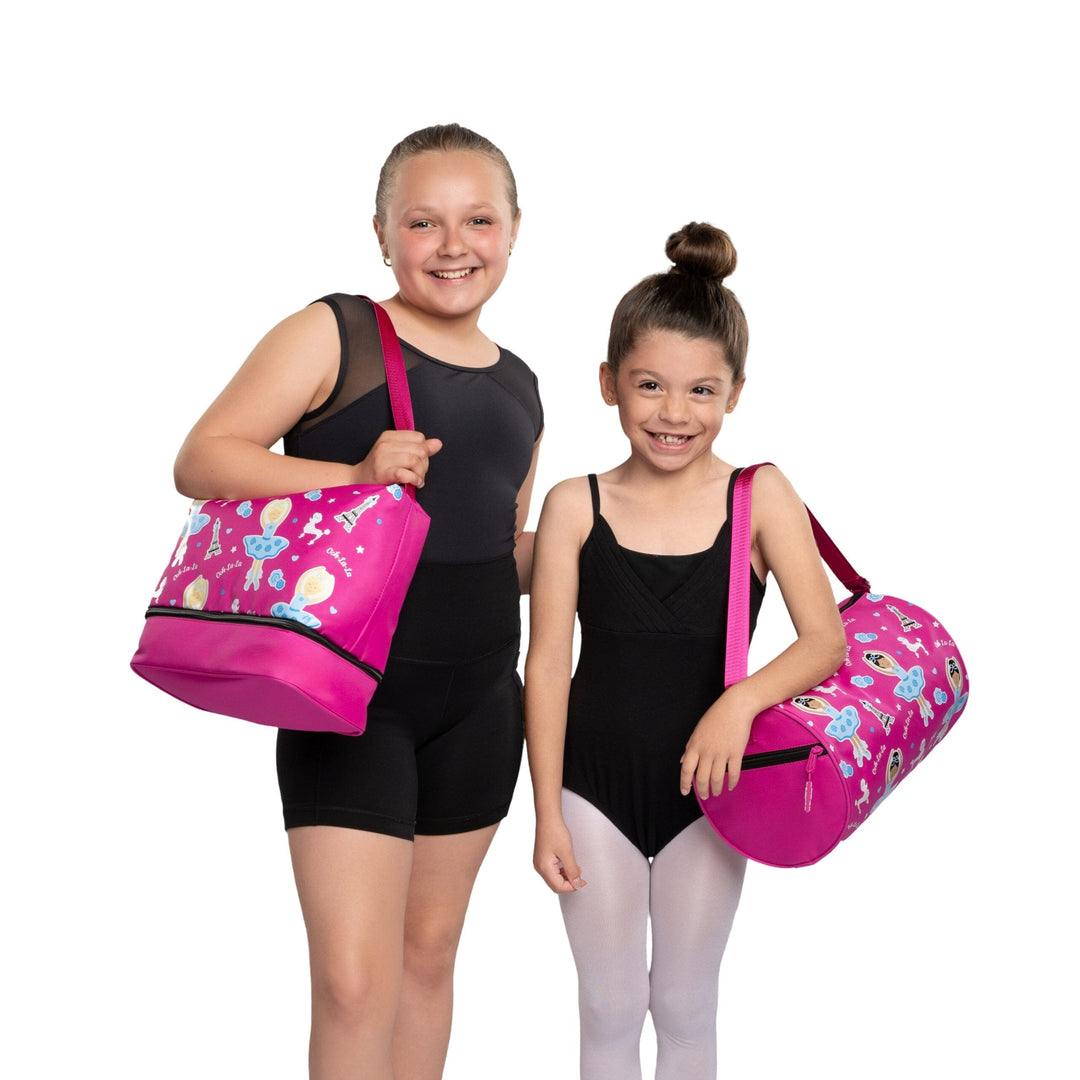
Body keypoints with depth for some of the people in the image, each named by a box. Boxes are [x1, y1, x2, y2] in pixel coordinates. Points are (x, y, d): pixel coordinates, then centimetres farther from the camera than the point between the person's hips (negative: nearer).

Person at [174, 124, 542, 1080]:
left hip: (477, 701, 6)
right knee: (355, 981, -9)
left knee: (431, 950, 16)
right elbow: (201, 461, -14)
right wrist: (354, 476, -25)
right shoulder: (333, 337, -7)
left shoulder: (519, 390, 12)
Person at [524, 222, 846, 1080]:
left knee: (687, 1008, 16)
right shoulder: (576, 506, -7)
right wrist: (548, 814, -6)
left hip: (704, 790, 0)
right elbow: (548, 665, -5)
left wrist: (743, 699, -30)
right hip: (595, 787, 0)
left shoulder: (762, 497, -7)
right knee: (610, 1007, 14)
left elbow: (826, 639, -12)